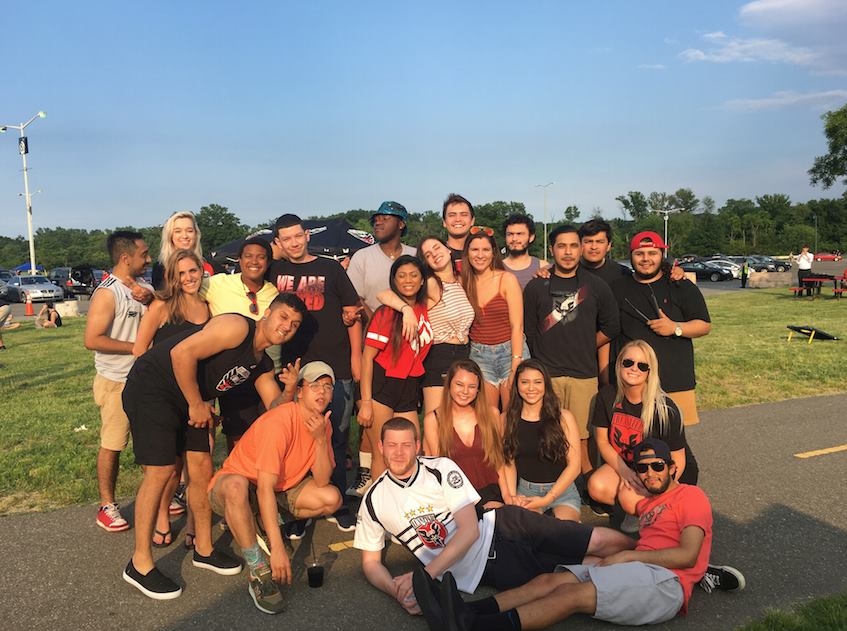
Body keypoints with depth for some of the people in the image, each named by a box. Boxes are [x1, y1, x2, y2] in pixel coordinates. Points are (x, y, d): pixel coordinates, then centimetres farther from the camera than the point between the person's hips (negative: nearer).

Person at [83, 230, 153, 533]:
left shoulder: (144, 288, 5)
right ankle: (107, 506, 19)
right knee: (112, 445, 5)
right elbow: (92, 339, -22)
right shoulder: (107, 293, -16)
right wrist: (137, 347, -19)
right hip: (116, 382, -7)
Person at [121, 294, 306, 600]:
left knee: (201, 467, 8)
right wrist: (197, 404, -19)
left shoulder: (263, 363, 7)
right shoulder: (238, 327, -21)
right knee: (161, 470, -11)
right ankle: (140, 564, 3)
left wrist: (289, 391, -13)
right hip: (151, 387, -9)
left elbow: (275, 407, 8)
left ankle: (203, 549, 23)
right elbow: (182, 352, -29)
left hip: (190, 399, 9)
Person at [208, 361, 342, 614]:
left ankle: (267, 520, 7)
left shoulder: (323, 424, -8)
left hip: (282, 486, 6)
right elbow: (264, 488, -34)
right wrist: (277, 548, -37)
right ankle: (258, 572, -28)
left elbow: (321, 482, -15)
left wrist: (320, 439, -30)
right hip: (236, 485, -6)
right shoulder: (279, 421, -29)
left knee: (332, 498, -13)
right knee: (235, 485, -41)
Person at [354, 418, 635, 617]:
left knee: (603, 541, -10)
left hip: (502, 527, 0)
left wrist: (424, 574, -24)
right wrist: (396, 590, -16)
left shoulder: (442, 468, -7)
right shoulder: (373, 502, -2)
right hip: (485, 570, 0)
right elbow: (371, 563, 7)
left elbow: (470, 529, -14)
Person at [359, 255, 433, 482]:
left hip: (409, 389, 6)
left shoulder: (425, 310, 5)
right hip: (382, 386, -6)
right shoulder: (387, 313, -10)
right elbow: (367, 357, -12)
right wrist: (365, 402, -16)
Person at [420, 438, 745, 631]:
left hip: (667, 582, -8)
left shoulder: (691, 496, 4)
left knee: (574, 593, -27)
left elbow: (688, 555, -9)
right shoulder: (648, 501, 29)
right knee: (550, 580, -14)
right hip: (640, 572, 8)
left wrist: (627, 556, -9)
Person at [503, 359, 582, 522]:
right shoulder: (507, 419, 2)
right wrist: (512, 495, -10)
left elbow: (574, 464, -5)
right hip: (525, 489, 0)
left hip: (562, 490, 0)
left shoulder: (563, 417, -4)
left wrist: (547, 499, -11)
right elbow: (509, 461, 6)